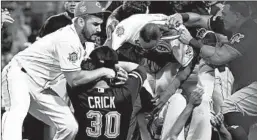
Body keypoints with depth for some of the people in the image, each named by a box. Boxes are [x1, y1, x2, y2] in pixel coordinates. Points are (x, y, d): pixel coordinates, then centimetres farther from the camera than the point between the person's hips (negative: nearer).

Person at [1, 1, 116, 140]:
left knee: (70, 126, 0)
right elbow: (74, 79, -23)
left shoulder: (80, 40, 7)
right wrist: (103, 71, -13)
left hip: (40, 88, 10)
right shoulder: (68, 40, -23)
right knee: (18, 109, -40)